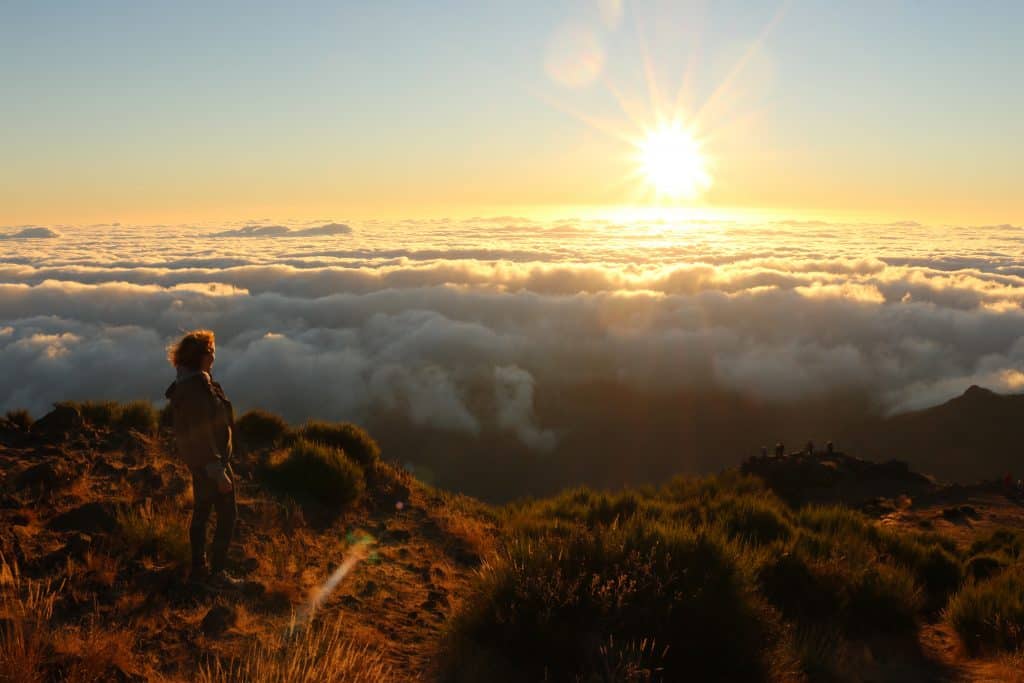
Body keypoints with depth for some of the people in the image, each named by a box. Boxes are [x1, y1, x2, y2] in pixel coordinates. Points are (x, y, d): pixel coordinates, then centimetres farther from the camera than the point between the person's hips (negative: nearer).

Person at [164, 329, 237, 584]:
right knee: (226, 516, 1)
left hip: (197, 460, 10)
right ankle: (217, 571, 8)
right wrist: (219, 473, -21)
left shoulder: (186, 384, 6)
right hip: (211, 461, -10)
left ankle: (198, 568, 27)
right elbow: (202, 436, -25)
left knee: (201, 512, 17)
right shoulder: (196, 390, -24)